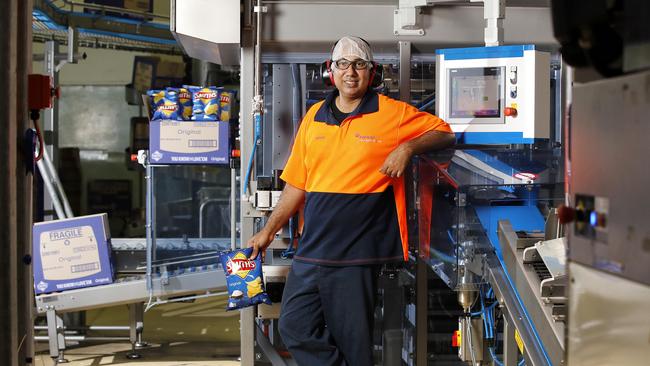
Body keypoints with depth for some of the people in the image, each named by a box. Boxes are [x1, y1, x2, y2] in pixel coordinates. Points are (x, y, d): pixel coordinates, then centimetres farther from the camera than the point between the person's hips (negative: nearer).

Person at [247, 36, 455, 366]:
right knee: (294, 329, 2)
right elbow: (297, 184, 16)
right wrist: (268, 231, 14)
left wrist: (408, 147, -13)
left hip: (357, 253, -5)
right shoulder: (314, 117, 12)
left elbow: (444, 132, 5)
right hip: (311, 249, 5)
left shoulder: (393, 114, -1)